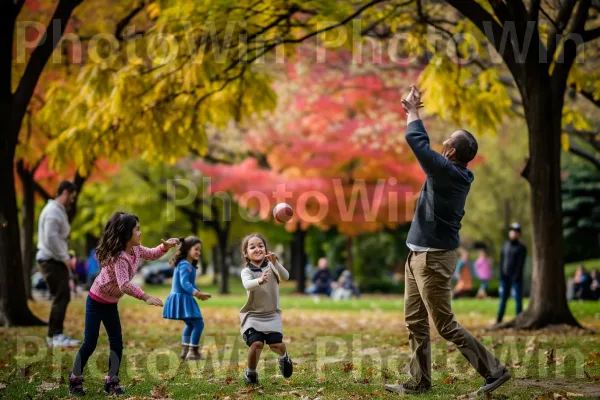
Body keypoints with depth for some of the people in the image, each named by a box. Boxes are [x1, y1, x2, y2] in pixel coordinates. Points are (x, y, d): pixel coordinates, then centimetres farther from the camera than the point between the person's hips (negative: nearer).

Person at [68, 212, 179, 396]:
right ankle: (75, 379, 13)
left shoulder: (136, 250, -5)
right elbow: (124, 285, -41)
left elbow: (153, 254, 12)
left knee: (117, 343, 5)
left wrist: (165, 246, -9)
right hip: (96, 302, -8)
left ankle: (111, 381, 13)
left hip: (111, 304, 8)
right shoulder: (117, 256, -32)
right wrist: (146, 297, -49)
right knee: (90, 343, -2)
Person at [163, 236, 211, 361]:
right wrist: (196, 292, -40)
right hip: (182, 299, -12)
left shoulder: (189, 265, 15)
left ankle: (185, 350, 31)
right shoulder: (185, 265, -19)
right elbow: (184, 283, -30)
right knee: (198, 323, -11)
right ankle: (193, 352, -9)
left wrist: (199, 292, 31)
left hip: (183, 299, 12)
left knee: (190, 324, 26)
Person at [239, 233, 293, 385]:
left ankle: (284, 357, 25)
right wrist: (259, 281, -51)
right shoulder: (246, 271, -6)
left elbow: (285, 277, -17)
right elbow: (247, 285, -29)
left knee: (276, 344, -13)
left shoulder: (271, 266, 1)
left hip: (272, 315, 2)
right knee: (256, 343, -21)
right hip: (253, 315, -2)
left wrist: (275, 263, -34)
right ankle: (250, 372, 6)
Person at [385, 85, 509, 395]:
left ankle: (494, 370, 0)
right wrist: (413, 112, 21)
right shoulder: (451, 173, 7)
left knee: (445, 325, -5)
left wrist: (412, 111, -1)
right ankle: (418, 382, 17)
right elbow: (425, 145, 23)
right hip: (420, 255, 10)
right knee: (415, 323, 12)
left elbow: (417, 141, -17)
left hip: (433, 257, -10)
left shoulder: (447, 171, -19)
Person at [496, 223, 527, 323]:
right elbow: (502, 261, 11)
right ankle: (499, 320, 4)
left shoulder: (521, 247, -1)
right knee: (503, 299, 3)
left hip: (516, 277, -4)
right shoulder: (505, 245, 12)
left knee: (518, 299, -3)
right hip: (505, 277, 4)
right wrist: (501, 274, 2)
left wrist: (516, 276, -15)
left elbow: (521, 263, -7)